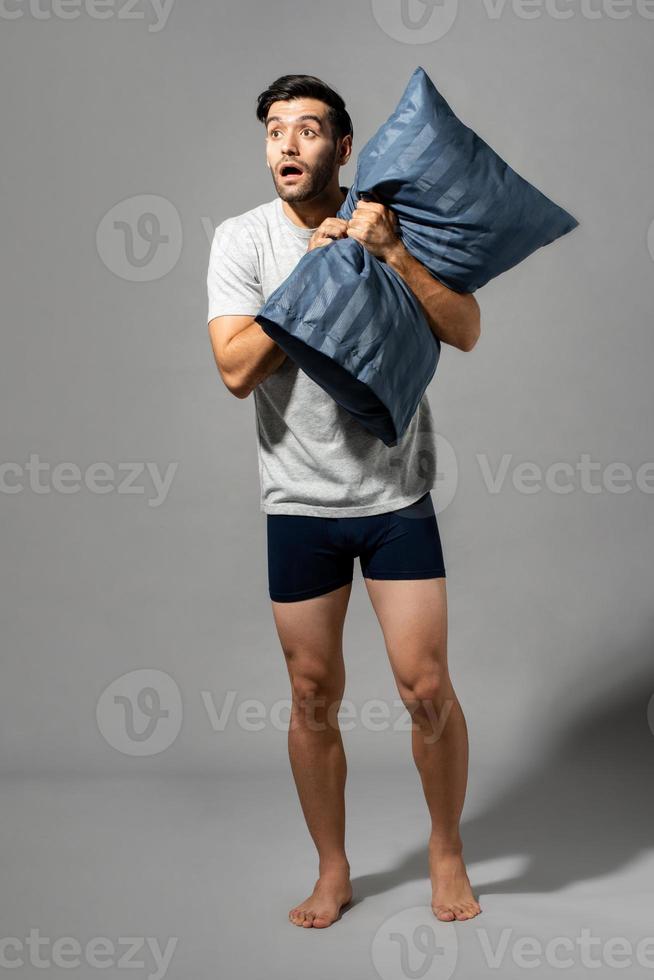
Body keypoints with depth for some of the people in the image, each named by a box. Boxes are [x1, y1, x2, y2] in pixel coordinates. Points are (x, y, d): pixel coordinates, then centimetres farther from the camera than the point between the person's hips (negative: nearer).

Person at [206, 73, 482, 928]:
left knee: (426, 690, 1)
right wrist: (311, 273, -17)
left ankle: (447, 853, 25)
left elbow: (466, 333, -12)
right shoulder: (242, 239, -3)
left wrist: (391, 253, -22)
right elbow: (236, 370, -14)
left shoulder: (393, 222, -2)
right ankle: (333, 871, 29)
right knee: (314, 698, 10)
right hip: (299, 503, 1)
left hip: (397, 496, 0)